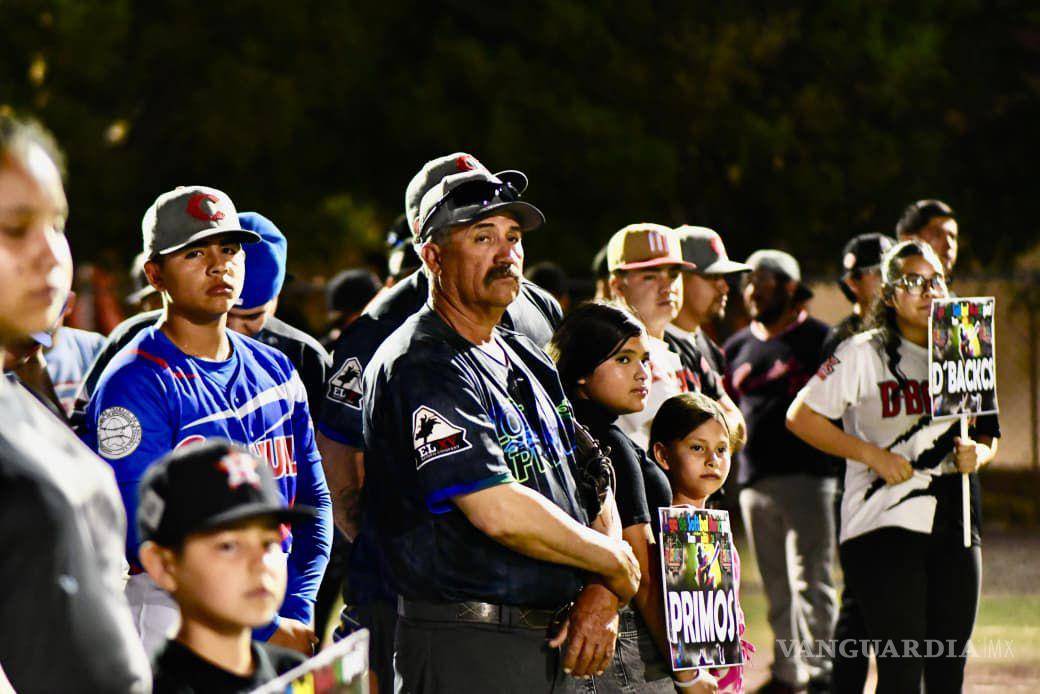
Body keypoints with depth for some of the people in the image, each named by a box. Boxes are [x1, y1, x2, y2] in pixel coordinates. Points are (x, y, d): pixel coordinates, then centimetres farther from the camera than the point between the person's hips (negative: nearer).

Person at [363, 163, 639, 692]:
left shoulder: (526, 361, 18)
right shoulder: (419, 368, -11)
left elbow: (597, 490, 18)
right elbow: (499, 511, -21)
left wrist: (602, 595, -1)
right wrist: (615, 565, -7)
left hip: (553, 644, 8)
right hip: (464, 650, -8)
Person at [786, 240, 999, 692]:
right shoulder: (863, 354, -3)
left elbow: (989, 436, 20)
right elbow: (801, 417, -3)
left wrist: (976, 453, -4)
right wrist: (872, 454, -11)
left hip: (954, 528, 5)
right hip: (883, 529, -5)